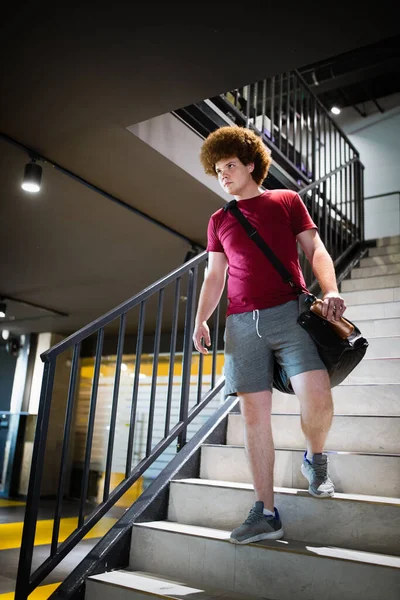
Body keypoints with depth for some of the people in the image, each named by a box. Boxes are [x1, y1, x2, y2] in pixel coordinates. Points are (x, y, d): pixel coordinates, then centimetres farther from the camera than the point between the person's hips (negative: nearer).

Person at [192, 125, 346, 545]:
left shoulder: (287, 200, 12)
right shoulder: (219, 220, 19)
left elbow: (315, 250, 7)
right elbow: (214, 275, 19)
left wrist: (330, 290, -11)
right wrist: (201, 320, 6)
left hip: (290, 313, -2)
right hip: (242, 323, 3)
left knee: (317, 397, -19)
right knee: (254, 413, -1)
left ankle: (315, 457, 14)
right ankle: (265, 513, 6)